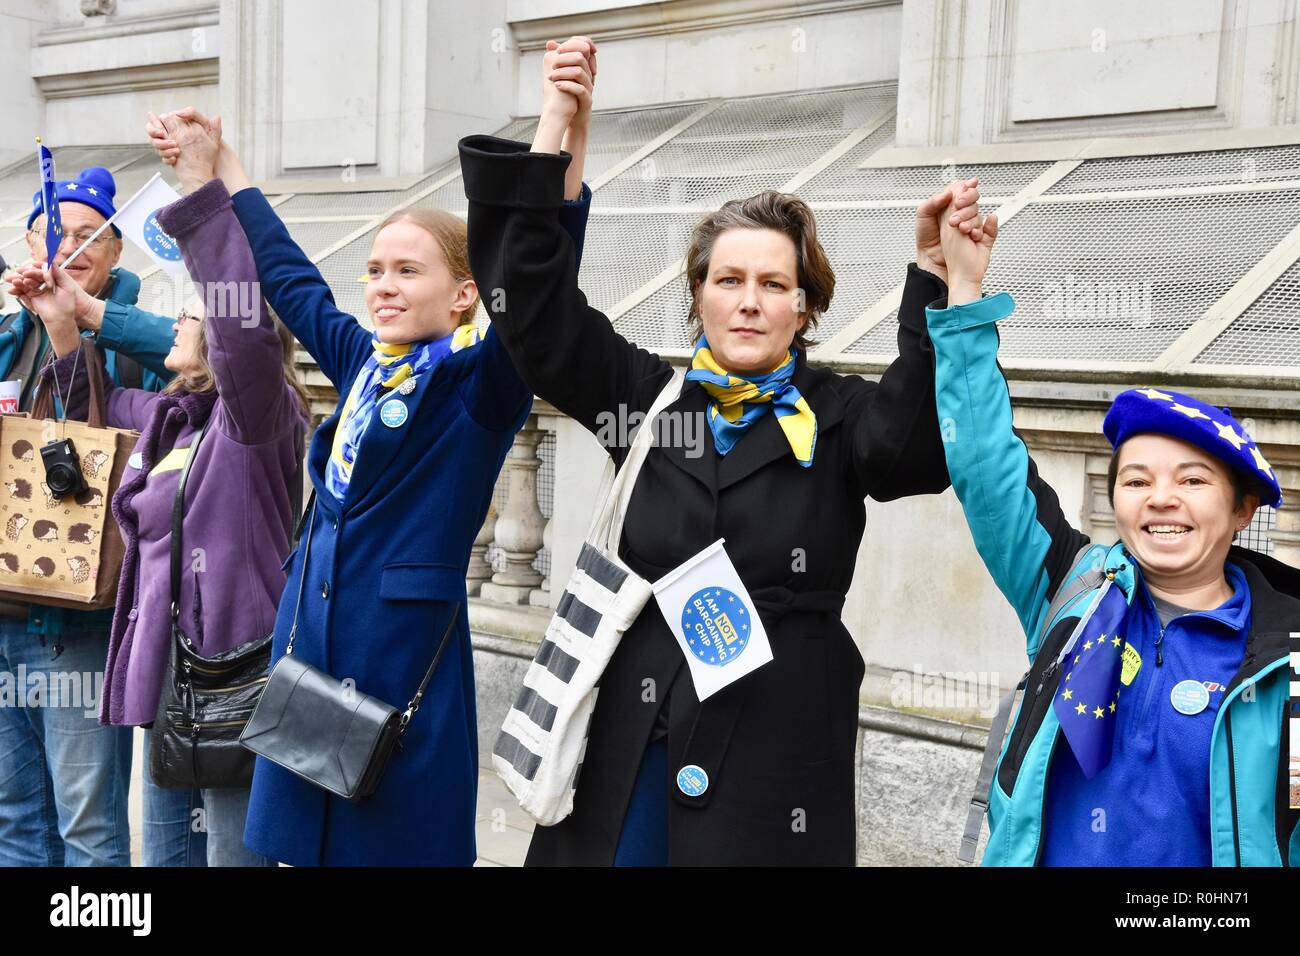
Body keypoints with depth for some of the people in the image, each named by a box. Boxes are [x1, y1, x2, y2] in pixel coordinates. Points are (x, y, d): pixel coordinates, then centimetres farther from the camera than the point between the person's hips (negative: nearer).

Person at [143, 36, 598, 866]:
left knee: (392, 840, 2)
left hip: (405, 658, -6)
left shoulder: (477, 384, -8)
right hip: (311, 641, 7)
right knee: (307, 835, 13)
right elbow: (293, 282, 26)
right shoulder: (364, 361, 10)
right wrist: (224, 168, 34)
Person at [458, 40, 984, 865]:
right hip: (630, 734, 2)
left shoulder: (842, 417, 0)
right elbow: (534, 302, 2)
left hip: (776, 743, -2)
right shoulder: (649, 396, 6)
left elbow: (926, 432, -20)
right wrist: (552, 132, -4)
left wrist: (937, 278, -34)